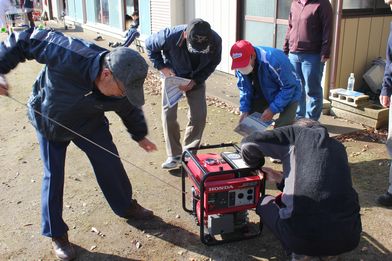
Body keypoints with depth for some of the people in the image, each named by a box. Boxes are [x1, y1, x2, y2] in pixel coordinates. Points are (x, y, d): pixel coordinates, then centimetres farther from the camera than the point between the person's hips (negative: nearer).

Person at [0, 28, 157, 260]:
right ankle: (56, 234, 20)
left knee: (110, 164, 5)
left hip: (89, 123, 3)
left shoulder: (122, 87, -28)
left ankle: (126, 206, 33)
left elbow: (131, 110, -3)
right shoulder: (68, 54, -44)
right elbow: (26, 40, -26)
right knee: (53, 176, 3)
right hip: (49, 119, -2)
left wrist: (140, 136, 12)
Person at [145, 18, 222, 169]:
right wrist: (162, 67, -21)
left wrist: (195, 81, -21)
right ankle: (174, 155, 3)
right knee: (169, 114, -10)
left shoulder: (215, 41, -31)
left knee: (199, 115, -6)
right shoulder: (170, 36, -36)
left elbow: (213, 63, -10)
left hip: (196, 79, 1)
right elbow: (149, 45, -14)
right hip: (173, 77, -1)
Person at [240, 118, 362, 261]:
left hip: (303, 236, -5)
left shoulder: (296, 133, 8)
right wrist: (282, 177, 38)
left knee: (264, 202, 24)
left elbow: (249, 144, 4)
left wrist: (256, 165, 24)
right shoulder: (338, 146, 22)